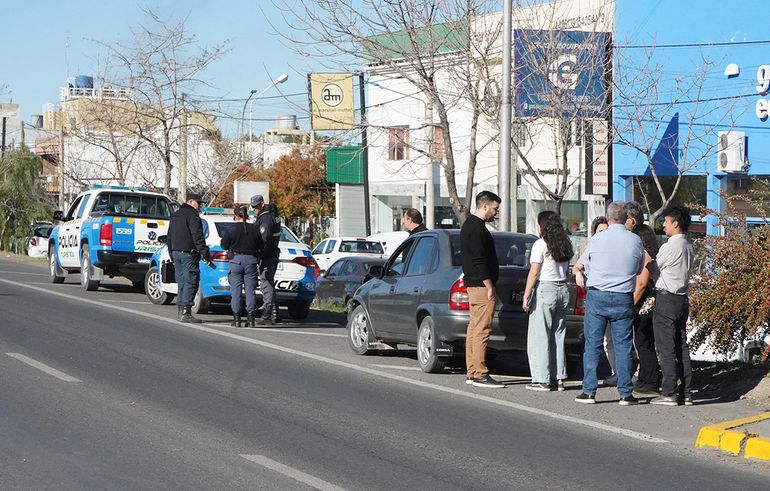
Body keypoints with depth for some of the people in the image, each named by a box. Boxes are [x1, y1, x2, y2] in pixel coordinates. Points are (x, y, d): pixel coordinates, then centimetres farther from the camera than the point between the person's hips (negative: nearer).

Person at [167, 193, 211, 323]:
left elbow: (169, 237, 26)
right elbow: (198, 237, -18)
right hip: (188, 253, -9)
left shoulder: (176, 215, 20)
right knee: (190, 282, -8)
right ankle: (185, 312, -13)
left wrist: (172, 254, 28)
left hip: (176, 252, 9)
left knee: (182, 282, 13)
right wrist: (205, 255, -17)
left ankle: (181, 312, 12)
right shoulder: (192, 215, -10)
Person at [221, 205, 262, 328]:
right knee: (250, 290, 5)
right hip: (251, 261, 2)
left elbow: (224, 246, 1)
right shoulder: (254, 229, 0)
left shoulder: (231, 230, -7)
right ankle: (251, 319, 1)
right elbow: (260, 246, 6)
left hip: (236, 260, -2)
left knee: (235, 290, 4)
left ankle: (236, 318, 1)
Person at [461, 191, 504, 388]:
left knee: (474, 329, 11)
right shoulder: (477, 228, -15)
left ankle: (472, 373, 14)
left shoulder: (469, 225, 19)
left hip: (473, 285, 11)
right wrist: (490, 288, -18)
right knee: (482, 330, -10)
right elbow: (479, 261, -21)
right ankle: (480, 374, -11)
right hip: (481, 285, -11)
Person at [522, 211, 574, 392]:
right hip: (562, 290, 7)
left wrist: (526, 295, -10)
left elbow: (534, 272, -12)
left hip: (545, 290, -7)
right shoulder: (565, 244, 10)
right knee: (558, 336, 12)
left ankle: (542, 380, -5)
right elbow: (566, 271, 11)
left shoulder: (541, 244, -9)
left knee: (539, 337, -3)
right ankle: (559, 378, 12)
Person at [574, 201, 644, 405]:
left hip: (597, 296, -1)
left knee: (592, 344, 5)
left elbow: (586, 265, 9)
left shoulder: (597, 240, -5)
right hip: (624, 299, 1)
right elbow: (639, 269, 11)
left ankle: (589, 391, 4)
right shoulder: (635, 241, -2)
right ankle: (625, 393, 5)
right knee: (623, 346, 5)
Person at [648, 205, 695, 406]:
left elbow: (652, 269, -2)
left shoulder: (670, 247, -14)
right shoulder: (688, 247, 11)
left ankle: (669, 393, -6)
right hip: (682, 298, 8)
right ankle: (686, 393, 11)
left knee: (666, 349, -5)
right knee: (681, 347, 10)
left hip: (666, 299, -8)